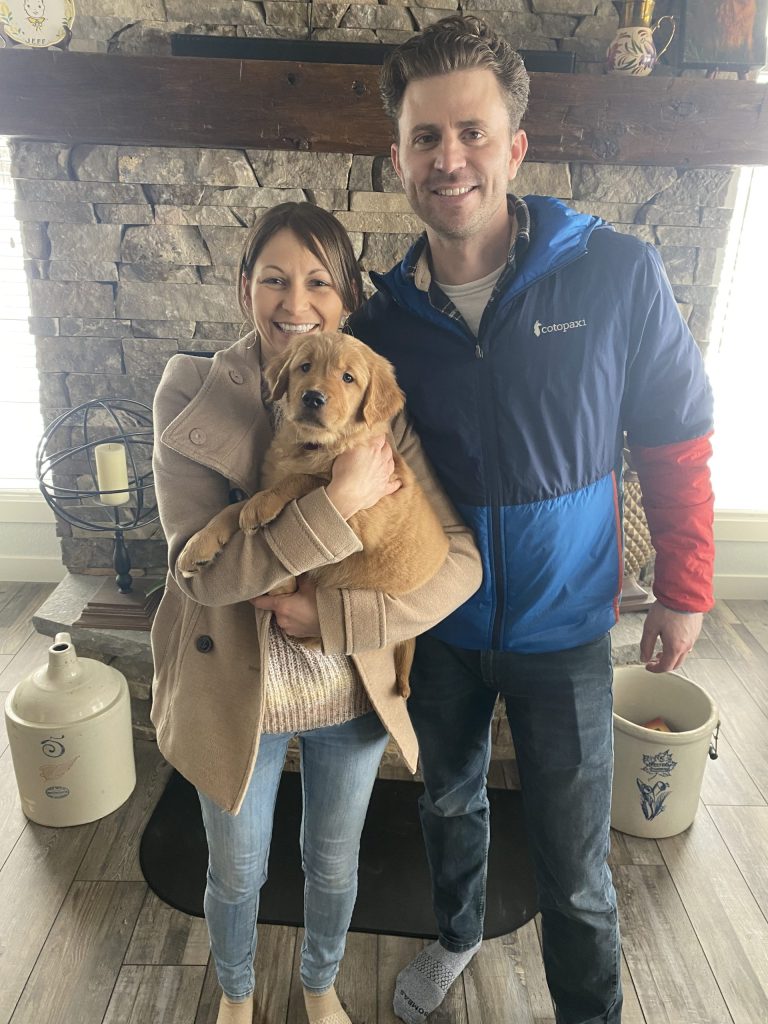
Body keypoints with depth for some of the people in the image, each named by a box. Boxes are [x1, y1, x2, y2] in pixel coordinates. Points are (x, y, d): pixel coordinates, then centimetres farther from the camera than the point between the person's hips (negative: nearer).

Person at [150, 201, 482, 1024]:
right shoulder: (191, 397, -16)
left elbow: (460, 562, -17)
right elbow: (200, 567, -24)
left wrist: (329, 615, -26)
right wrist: (340, 505, -33)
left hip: (352, 693, 1)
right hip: (232, 692, -1)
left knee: (333, 864, 25)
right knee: (236, 873, 24)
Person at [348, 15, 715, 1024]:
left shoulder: (618, 274, -15)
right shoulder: (384, 319, -7)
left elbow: (677, 443, -6)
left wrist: (684, 587, -4)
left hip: (563, 629, -2)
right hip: (438, 626, 3)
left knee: (575, 870, 11)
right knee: (450, 801, 26)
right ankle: (458, 934, 57)